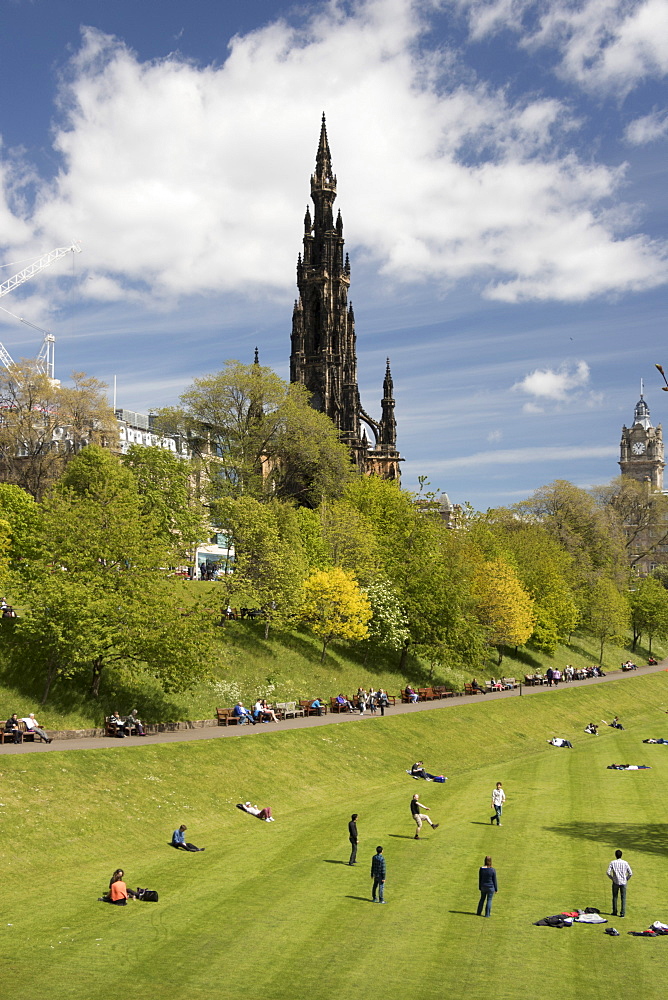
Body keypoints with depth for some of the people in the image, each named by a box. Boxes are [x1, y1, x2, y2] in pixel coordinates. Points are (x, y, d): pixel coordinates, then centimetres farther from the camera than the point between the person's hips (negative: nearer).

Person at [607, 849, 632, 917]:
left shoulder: (612, 863, -5)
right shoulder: (625, 863, -2)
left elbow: (608, 872, -9)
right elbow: (630, 873, -3)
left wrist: (612, 878, 6)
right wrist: (626, 879, 10)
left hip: (615, 882, 0)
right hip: (623, 882, 0)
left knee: (615, 897, 12)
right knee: (623, 898, 5)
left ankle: (614, 912, 17)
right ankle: (622, 913, 1)